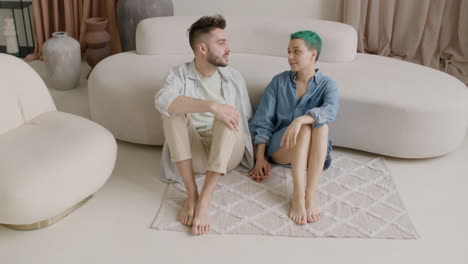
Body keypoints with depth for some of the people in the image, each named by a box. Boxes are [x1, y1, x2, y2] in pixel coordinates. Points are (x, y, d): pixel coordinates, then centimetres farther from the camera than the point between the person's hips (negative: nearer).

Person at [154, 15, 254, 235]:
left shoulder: (233, 77, 7)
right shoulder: (179, 74, -2)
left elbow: (248, 120, 11)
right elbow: (162, 100, -26)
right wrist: (212, 105, -36)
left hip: (227, 152, 1)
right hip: (192, 152, -1)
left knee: (227, 117, -30)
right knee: (173, 110, -26)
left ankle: (204, 200, -36)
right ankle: (191, 193, -28)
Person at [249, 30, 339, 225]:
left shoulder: (327, 84, 2)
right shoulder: (279, 81, 5)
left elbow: (331, 110, -21)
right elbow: (263, 122, 2)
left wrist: (299, 120, -39)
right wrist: (260, 158, -8)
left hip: (314, 154, 0)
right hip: (279, 149, 0)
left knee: (321, 124, -32)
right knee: (306, 127, -32)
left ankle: (311, 194, -39)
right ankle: (297, 195, -40)